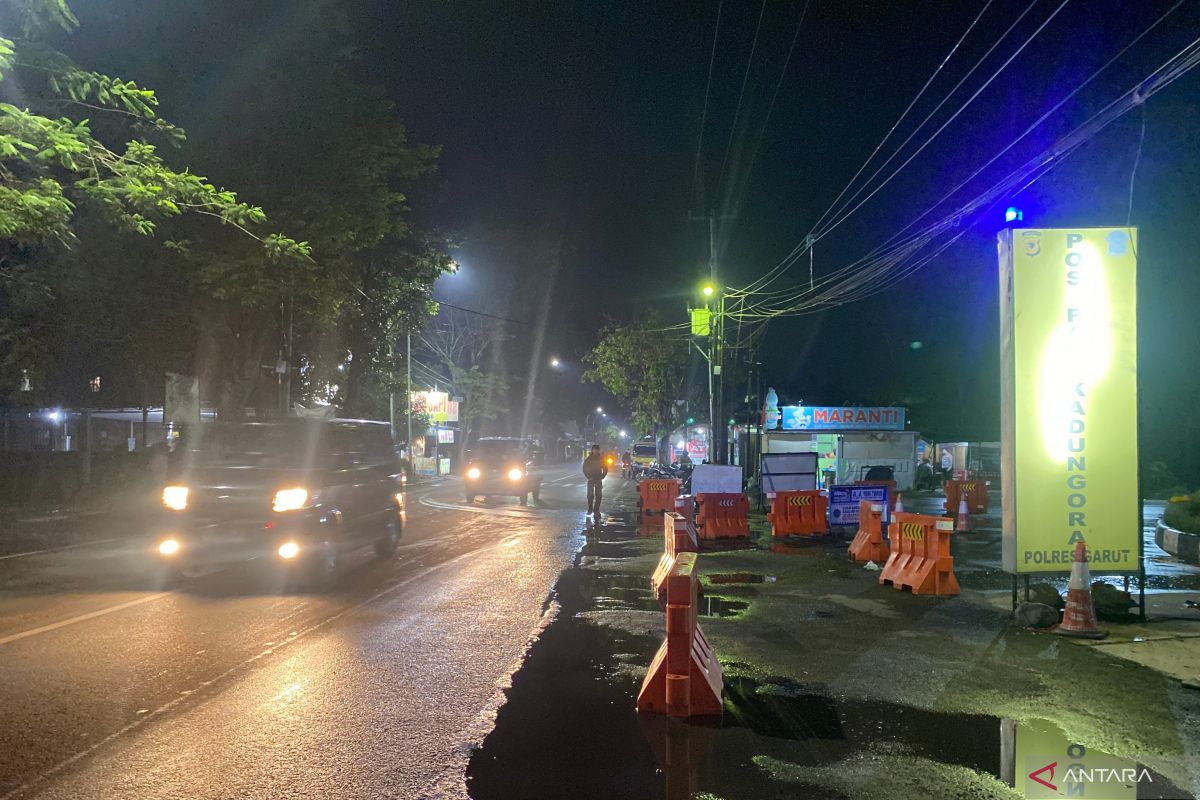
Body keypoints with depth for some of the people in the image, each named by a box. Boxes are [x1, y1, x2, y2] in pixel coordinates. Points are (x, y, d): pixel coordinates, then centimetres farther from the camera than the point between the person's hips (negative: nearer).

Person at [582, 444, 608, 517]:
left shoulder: (601, 459, 4)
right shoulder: (588, 459, 1)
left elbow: (605, 469, 8)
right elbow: (585, 469, 3)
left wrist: (601, 477, -4)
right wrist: (588, 477, -8)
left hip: (598, 480, 1)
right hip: (591, 479, -1)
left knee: (598, 495, -2)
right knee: (590, 494, -7)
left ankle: (596, 510, 4)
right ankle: (590, 509, 4)